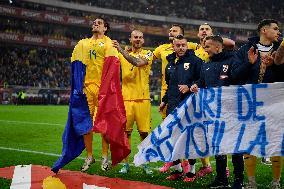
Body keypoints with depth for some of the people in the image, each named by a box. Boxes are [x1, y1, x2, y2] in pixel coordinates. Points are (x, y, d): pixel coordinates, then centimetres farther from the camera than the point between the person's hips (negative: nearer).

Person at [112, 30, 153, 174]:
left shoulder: (147, 54, 4)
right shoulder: (122, 54, 14)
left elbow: (138, 62, -16)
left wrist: (121, 50, -22)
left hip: (143, 99, -2)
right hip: (126, 98, 2)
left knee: (144, 132, 0)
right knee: (125, 131, 2)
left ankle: (145, 164, 12)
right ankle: (125, 164, 11)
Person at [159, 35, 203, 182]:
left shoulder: (195, 61, -3)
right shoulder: (170, 63, 17)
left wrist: (189, 87, -17)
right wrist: (165, 101, 26)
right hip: (173, 106, 6)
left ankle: (191, 170, 11)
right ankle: (178, 169, 20)